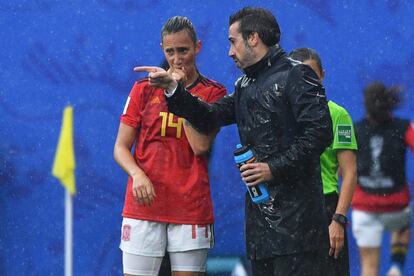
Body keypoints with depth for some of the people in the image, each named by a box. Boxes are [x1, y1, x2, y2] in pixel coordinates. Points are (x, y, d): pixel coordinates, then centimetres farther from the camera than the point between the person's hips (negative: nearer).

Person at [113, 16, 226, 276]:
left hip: (191, 208, -1)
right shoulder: (144, 89, 9)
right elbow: (121, 147, 8)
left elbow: (200, 146, -9)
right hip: (143, 204, 1)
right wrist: (137, 174, -12)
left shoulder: (213, 92, 5)